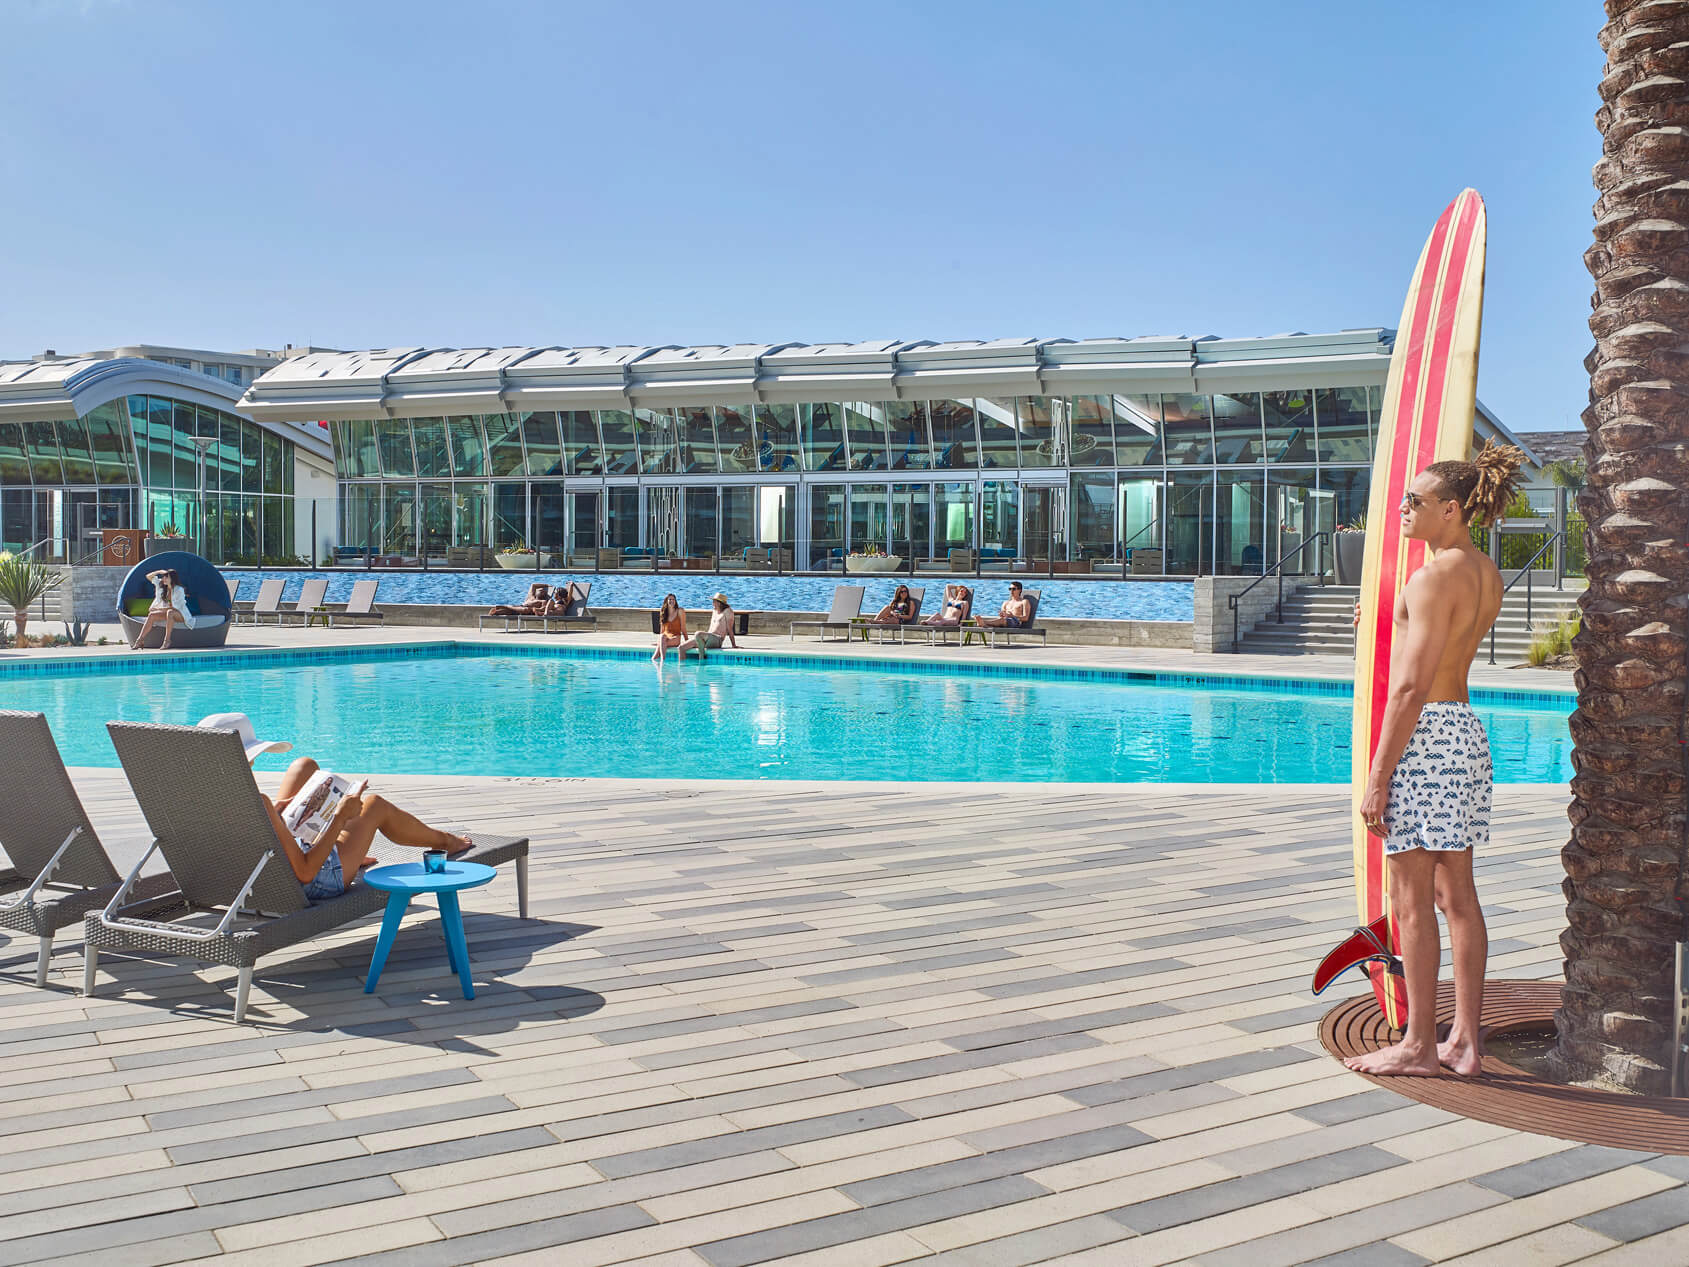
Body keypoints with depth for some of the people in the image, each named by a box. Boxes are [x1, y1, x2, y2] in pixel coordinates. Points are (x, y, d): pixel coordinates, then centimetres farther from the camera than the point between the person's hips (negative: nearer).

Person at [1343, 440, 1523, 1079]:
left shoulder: (1435, 576, -17)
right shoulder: (1488, 576, 11)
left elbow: (1411, 686, -20)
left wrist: (1377, 777, -18)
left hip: (1425, 734, -9)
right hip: (1466, 729, 9)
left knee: (1411, 900, -1)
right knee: (1456, 894, 12)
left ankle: (1418, 1045, 6)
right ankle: (1465, 1040, 18)